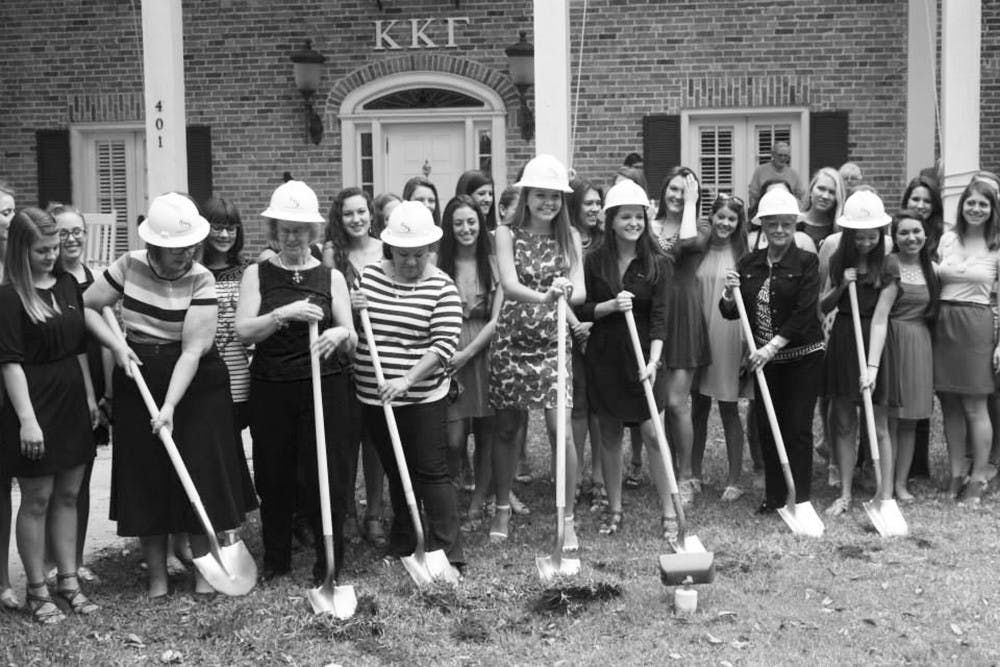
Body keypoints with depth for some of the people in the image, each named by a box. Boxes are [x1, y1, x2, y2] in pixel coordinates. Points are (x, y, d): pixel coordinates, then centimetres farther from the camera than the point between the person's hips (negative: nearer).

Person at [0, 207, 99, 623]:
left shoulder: (68, 284, 8)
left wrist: (90, 395, 13)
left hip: (72, 400, 6)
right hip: (35, 403, -6)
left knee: (68, 495, 13)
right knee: (36, 499, 3)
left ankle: (68, 580, 23)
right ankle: (36, 590, 14)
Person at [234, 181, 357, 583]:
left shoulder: (331, 277, 6)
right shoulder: (257, 275, 6)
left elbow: (352, 342, 4)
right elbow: (244, 332, -6)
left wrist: (341, 334, -19)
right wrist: (284, 313, -20)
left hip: (324, 387, -1)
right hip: (270, 388, 1)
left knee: (324, 474, -2)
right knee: (273, 477, 8)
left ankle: (329, 563, 13)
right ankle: (275, 561, 25)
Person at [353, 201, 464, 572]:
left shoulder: (442, 288, -8)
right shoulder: (367, 276, 4)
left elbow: (444, 345, -15)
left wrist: (407, 379, -27)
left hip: (422, 397, -4)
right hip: (374, 398, 5)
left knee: (431, 472, -4)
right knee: (396, 472, 17)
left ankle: (448, 554, 3)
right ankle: (402, 547, 31)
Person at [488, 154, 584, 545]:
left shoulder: (569, 237, 4)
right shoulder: (508, 234, -2)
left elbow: (580, 290, -5)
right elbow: (509, 285, -17)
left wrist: (566, 293, -30)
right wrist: (544, 296, -36)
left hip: (553, 342, 0)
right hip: (511, 341, 0)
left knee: (561, 429, -8)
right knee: (506, 429, 10)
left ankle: (568, 520, 5)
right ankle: (502, 509, 28)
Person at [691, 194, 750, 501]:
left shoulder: (741, 254, -1)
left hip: (728, 335, -3)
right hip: (698, 334, 3)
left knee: (729, 409, 2)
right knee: (698, 408, 12)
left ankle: (734, 480, 11)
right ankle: (694, 475, 26)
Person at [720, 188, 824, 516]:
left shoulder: (806, 262, -8)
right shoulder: (749, 264, 5)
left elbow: (804, 312, -16)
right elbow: (732, 313, 9)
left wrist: (773, 346, -23)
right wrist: (730, 295, -13)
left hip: (803, 356, -4)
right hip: (764, 358, 5)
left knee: (797, 428, -1)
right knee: (766, 427, 8)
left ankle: (800, 499, 9)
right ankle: (774, 496, 21)